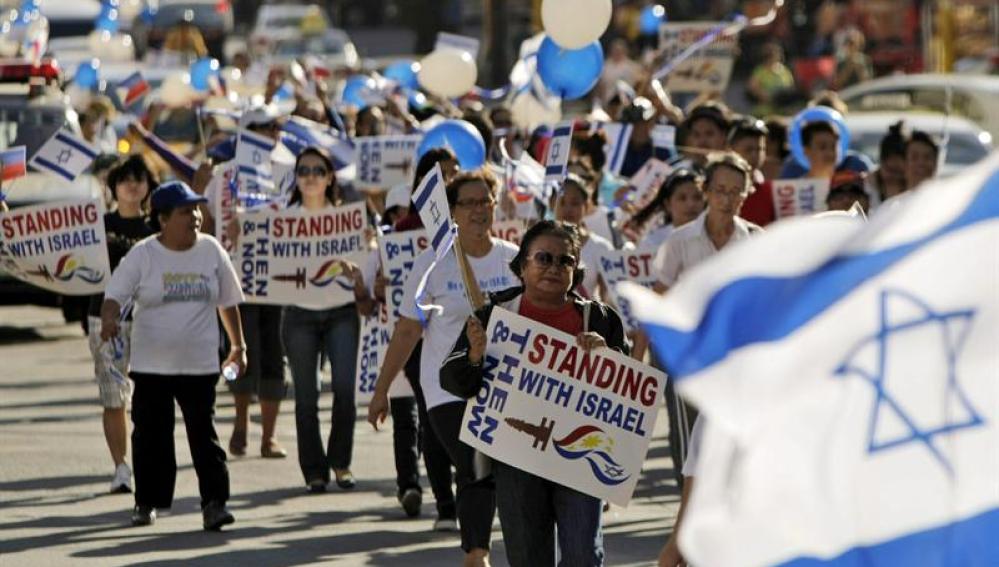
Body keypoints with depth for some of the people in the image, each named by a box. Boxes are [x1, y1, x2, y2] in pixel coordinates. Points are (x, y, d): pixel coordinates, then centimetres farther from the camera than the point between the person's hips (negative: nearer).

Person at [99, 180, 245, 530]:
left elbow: (227, 301, 13)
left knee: (204, 435, -3)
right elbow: (115, 294, -6)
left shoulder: (211, 251, 4)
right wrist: (109, 320, -28)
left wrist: (238, 346, 15)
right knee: (150, 436, 5)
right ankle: (147, 502, 17)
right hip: (151, 365, -1)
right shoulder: (143, 255, -4)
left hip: (199, 364, 1)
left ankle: (214, 502, -4)